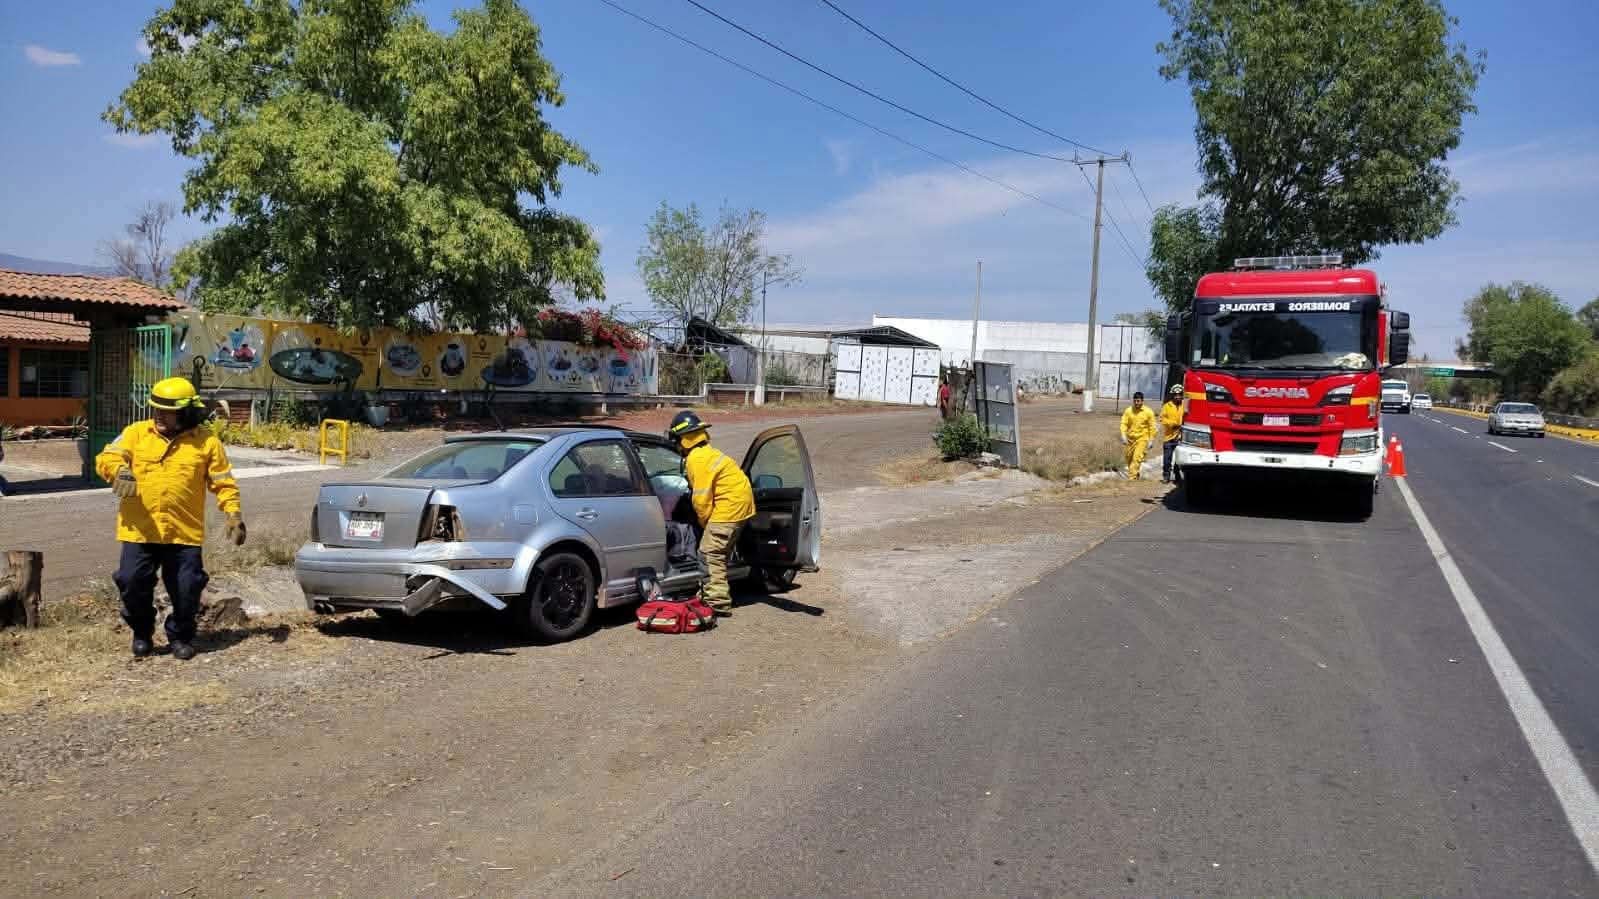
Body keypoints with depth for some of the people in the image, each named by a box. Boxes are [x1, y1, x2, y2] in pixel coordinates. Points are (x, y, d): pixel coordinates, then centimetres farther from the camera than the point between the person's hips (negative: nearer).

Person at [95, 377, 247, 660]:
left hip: (184, 532, -1)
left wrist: (234, 513, -6)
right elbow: (107, 458, -4)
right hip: (139, 530, 1)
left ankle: (180, 636, 25)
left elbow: (223, 482, 6)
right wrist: (121, 471, -27)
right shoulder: (136, 433, 5)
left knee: (186, 589, 1)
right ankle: (141, 633, 26)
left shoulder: (206, 442, 3)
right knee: (133, 583, 0)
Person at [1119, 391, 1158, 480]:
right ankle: (1135, 473, 35)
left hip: (1142, 438, -3)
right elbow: (1124, 424, -2)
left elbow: (1152, 427, -2)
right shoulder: (1128, 411, -1)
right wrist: (1124, 436, -15)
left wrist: (1151, 440, -4)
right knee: (1129, 457, 11)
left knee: (1137, 457, -15)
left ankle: (1132, 477, -15)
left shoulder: (1148, 412, -6)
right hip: (1130, 438, 3)